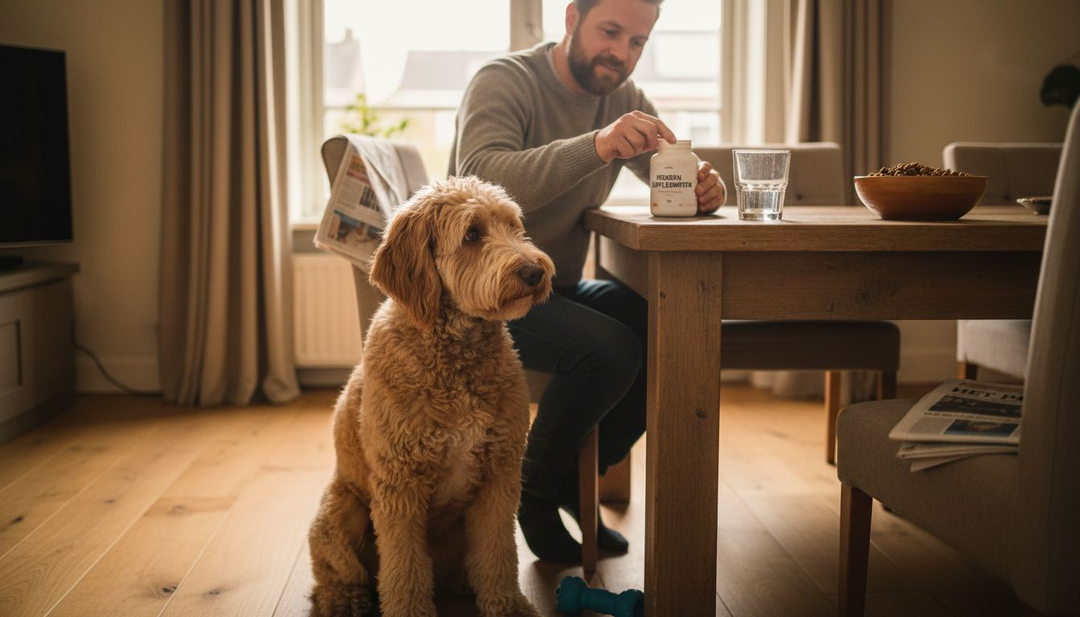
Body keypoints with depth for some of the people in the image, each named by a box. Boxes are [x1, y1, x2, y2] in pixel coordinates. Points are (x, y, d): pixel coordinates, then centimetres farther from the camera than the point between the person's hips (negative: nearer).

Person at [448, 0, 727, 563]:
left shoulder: (622, 98, 8)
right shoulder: (505, 81, -13)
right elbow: (480, 178, -32)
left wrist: (705, 188, -20)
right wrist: (595, 146, -45)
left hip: (560, 286, 7)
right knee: (610, 351, -29)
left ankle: (575, 481, 5)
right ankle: (534, 493, -3)